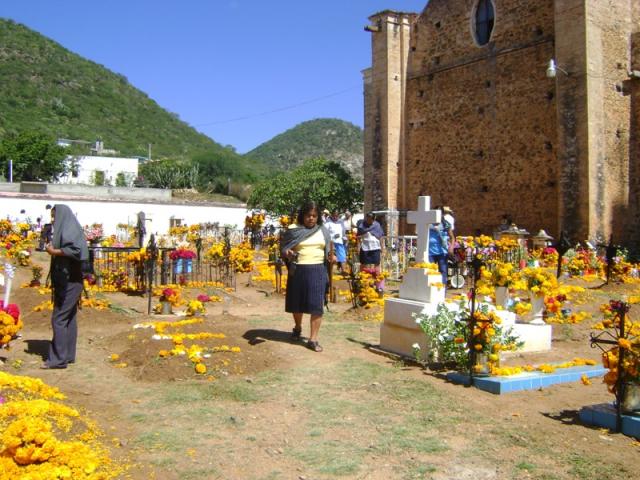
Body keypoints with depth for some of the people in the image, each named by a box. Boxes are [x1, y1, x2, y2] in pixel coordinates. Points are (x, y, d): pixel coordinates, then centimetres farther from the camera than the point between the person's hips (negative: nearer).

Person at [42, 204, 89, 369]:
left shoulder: (69, 229, -12)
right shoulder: (64, 230, 17)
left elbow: (75, 249, -26)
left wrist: (54, 251, -18)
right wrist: (53, 249, 7)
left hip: (69, 282, -10)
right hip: (66, 281, 10)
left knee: (59, 319, -8)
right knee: (68, 318, 11)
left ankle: (58, 358, -5)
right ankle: (68, 355, 16)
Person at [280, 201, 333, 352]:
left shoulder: (323, 230, 7)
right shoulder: (293, 229, -2)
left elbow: (327, 249, 19)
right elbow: (283, 247, -2)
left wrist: (330, 256, 0)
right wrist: (287, 253, -23)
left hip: (317, 271, 1)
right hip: (298, 270, -1)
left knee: (317, 305, -5)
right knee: (297, 302, 12)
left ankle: (313, 339, -1)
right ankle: (298, 327, 41)